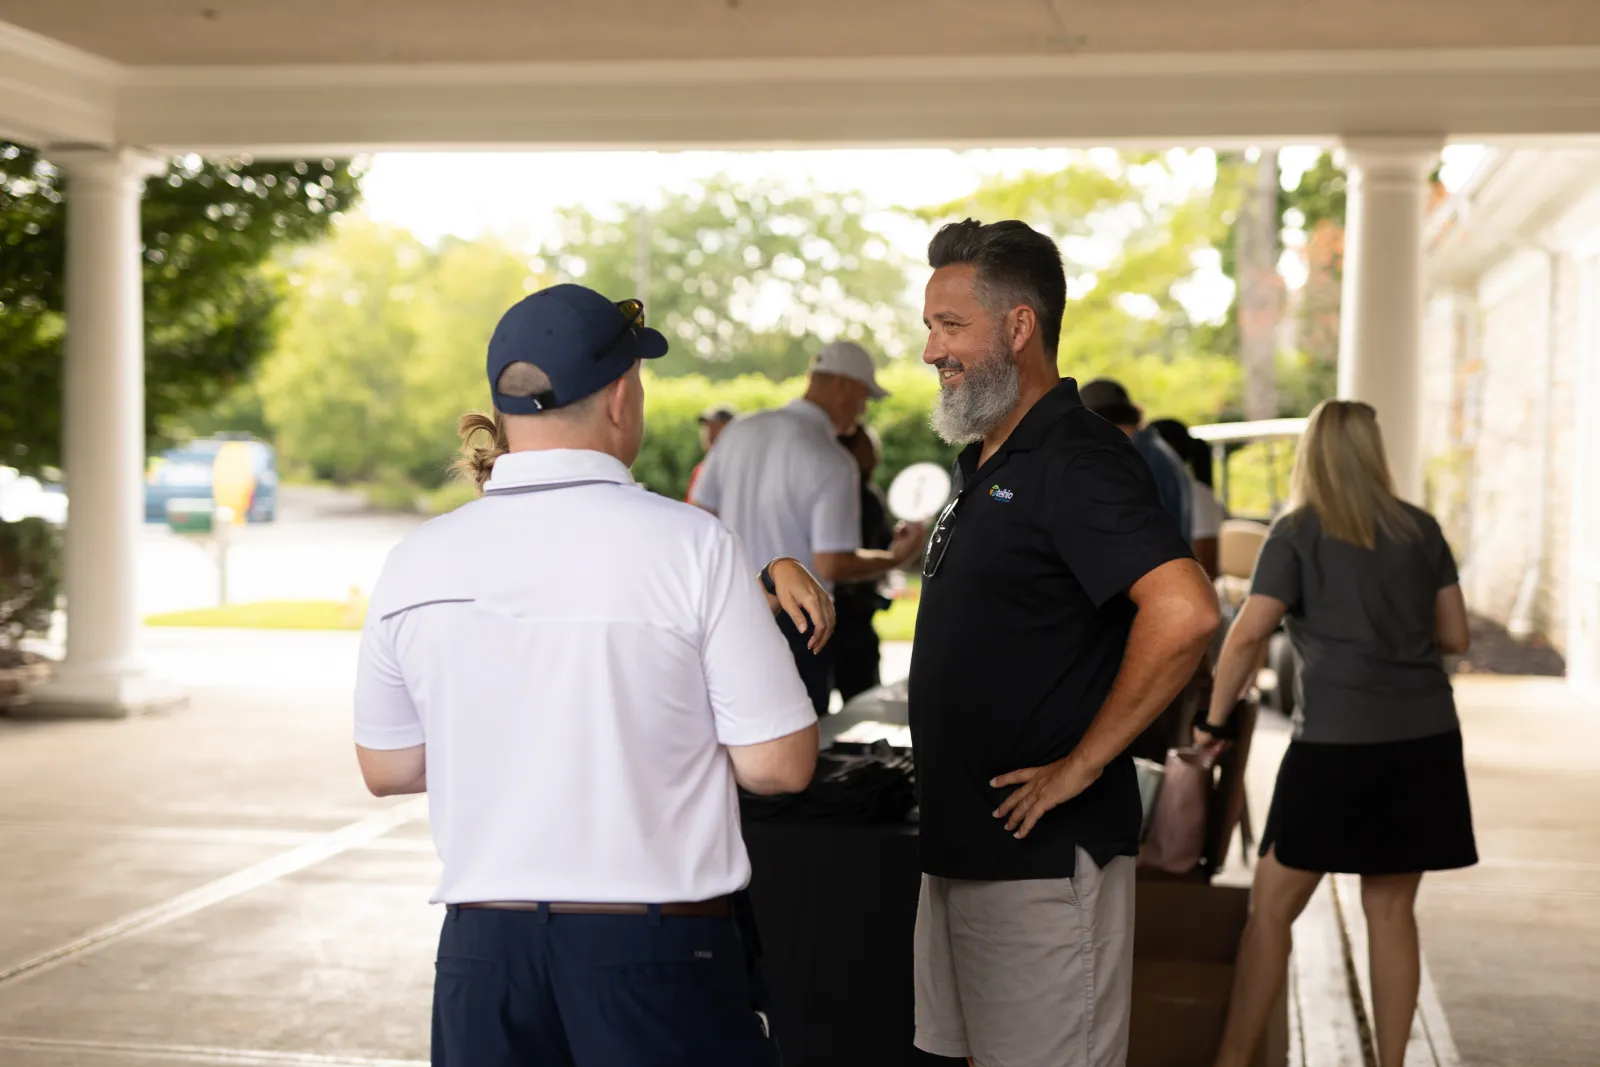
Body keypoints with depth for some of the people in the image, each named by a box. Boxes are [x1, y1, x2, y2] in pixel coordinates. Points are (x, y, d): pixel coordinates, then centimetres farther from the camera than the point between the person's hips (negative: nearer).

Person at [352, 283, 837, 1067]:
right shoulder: (690, 545, -11)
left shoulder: (415, 564, -1)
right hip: (657, 944, -3)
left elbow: (386, 768, 11)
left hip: (483, 944, 4)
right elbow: (778, 765, -9)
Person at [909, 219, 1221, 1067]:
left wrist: (1080, 767, -23)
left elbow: (1184, 613, -30)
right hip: (965, 843, 9)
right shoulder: (984, 464, 14)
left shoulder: (1076, 459, -17)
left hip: (1042, 854, -9)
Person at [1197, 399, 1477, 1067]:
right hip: (1425, 739, 4)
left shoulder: (1297, 533, 0)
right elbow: (1455, 636, 13)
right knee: (1391, 909, 10)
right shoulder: (1421, 529, 10)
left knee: (1272, 908, 3)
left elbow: (1248, 636, -9)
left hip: (1337, 741, -4)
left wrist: (1214, 720, 1)